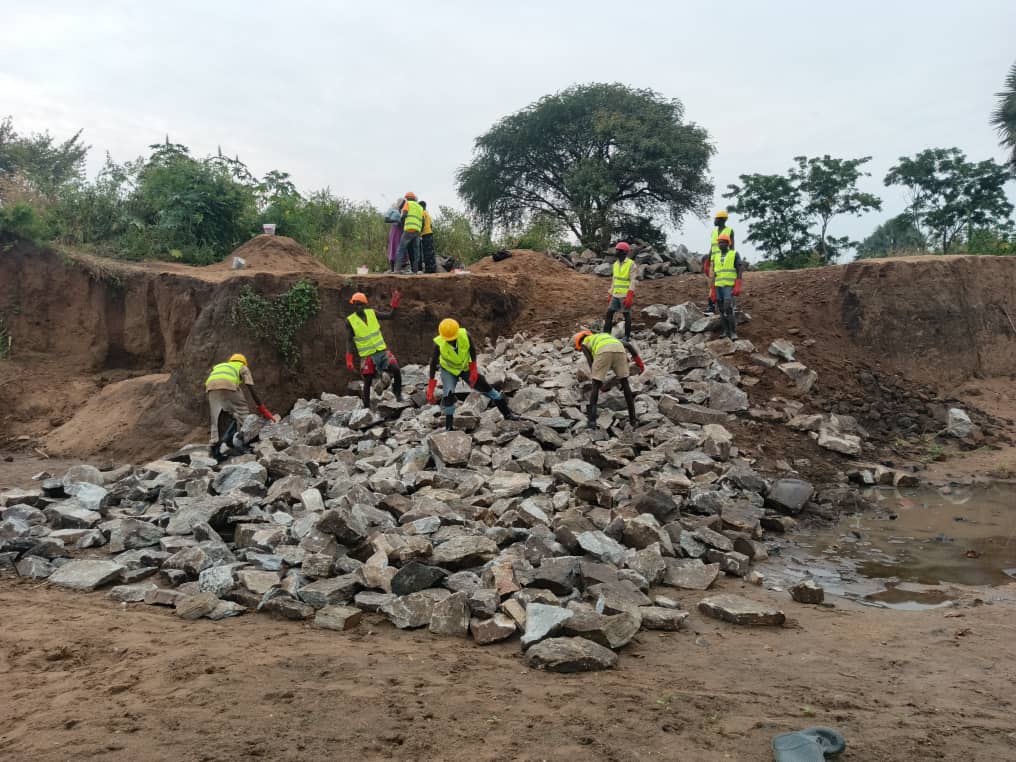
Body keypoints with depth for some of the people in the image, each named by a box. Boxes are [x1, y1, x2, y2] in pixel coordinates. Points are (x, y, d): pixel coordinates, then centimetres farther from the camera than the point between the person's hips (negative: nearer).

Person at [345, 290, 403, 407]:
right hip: (367, 355, -3)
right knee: (367, 382, 1)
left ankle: (398, 393, 12)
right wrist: (349, 359, -14)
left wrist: (394, 306, -10)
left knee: (396, 370, -11)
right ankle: (366, 407, 15)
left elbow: (390, 316, 8)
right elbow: (349, 341, -6)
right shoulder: (350, 321, -7)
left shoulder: (372, 313, 2)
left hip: (382, 350, 3)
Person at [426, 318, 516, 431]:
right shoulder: (439, 344, -30)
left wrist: (473, 370, -12)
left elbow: (472, 351, -10)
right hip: (448, 370, -2)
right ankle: (449, 426, -2)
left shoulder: (465, 335, -28)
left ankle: (506, 412, 12)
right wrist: (431, 388, -18)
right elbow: (433, 363, -19)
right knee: (448, 395, -19)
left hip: (465, 367, 2)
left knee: (485, 386, 0)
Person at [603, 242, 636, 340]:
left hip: (625, 296, -6)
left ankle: (627, 337, 11)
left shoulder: (631, 264, -11)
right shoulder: (616, 264, 10)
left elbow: (632, 281, -15)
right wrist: (610, 295, 16)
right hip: (615, 295, 6)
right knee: (609, 313, 2)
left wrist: (629, 297, -22)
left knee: (627, 316, 2)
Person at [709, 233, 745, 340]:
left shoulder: (734, 254, -1)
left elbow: (739, 271, -4)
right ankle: (726, 331, 12)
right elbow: (712, 274, 10)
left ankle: (733, 332, -11)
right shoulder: (715, 256, 12)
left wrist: (737, 287, -14)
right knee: (722, 309, 5)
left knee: (728, 309, -17)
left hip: (729, 286, -5)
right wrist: (712, 289, 4)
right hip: (718, 286, 5)